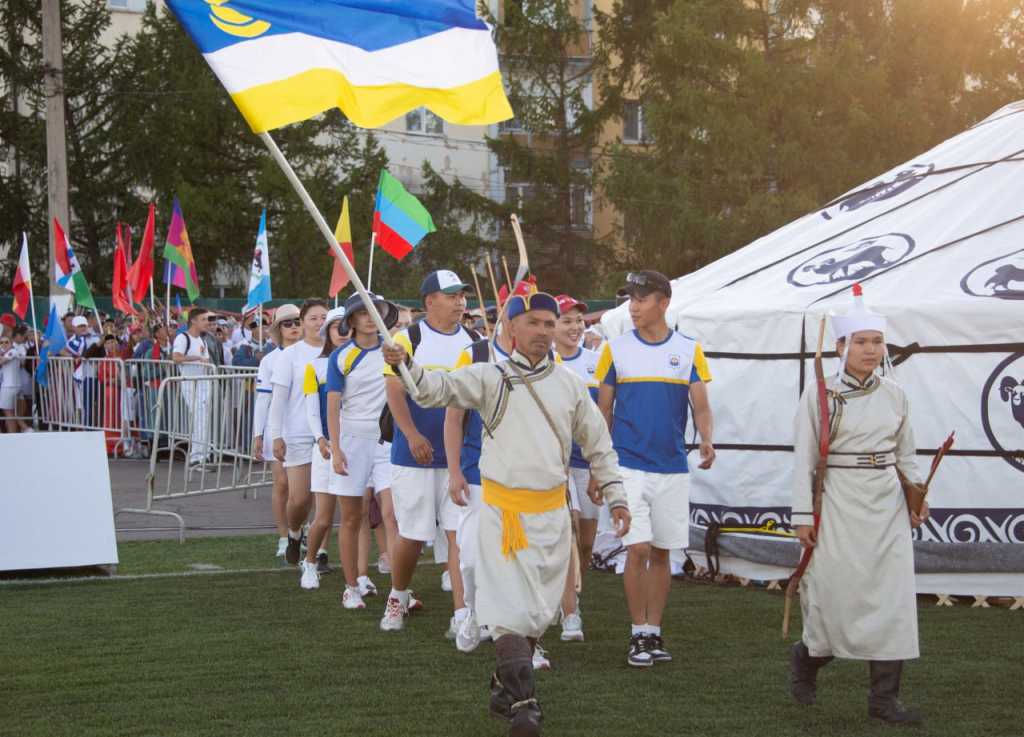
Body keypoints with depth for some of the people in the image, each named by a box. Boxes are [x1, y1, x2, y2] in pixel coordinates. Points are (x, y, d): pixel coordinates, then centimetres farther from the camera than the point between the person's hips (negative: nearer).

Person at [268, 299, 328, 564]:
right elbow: (279, 398, -1)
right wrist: (276, 435, -6)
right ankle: (294, 535, 27)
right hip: (299, 436, -2)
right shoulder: (290, 355, -1)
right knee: (299, 498, -2)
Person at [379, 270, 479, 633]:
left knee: (461, 533, -4)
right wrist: (412, 435, -22)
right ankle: (398, 597, 29)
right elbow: (394, 391, -10)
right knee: (413, 535, 4)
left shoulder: (474, 342, 9)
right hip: (415, 454, -3)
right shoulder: (408, 339, -3)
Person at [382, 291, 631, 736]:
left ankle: (507, 685, 26)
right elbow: (438, 388, -14)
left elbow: (599, 445, 15)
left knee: (538, 609, 10)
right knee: (510, 606, -10)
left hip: (553, 511, 4)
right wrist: (406, 365, -33)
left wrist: (615, 496, 11)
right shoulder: (490, 377, -1)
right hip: (503, 509, -4)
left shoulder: (570, 384, 9)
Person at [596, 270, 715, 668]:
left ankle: (654, 631, 17)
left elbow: (701, 405, -1)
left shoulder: (688, 350, 3)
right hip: (628, 467, -2)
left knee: (662, 552, 8)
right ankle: (638, 635, 2)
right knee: (638, 549, -8)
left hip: (673, 469, 2)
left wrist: (706, 440, -21)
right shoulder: (616, 349, 2)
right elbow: (603, 409, 6)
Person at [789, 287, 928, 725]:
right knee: (838, 593, -3)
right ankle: (808, 657, 29)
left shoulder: (894, 395, 9)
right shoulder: (819, 394, -3)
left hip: (888, 507, 4)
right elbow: (804, 458, -3)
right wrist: (803, 515, -7)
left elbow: (906, 454, 16)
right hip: (840, 503, -4)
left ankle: (885, 699, 3)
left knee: (893, 596, -2)